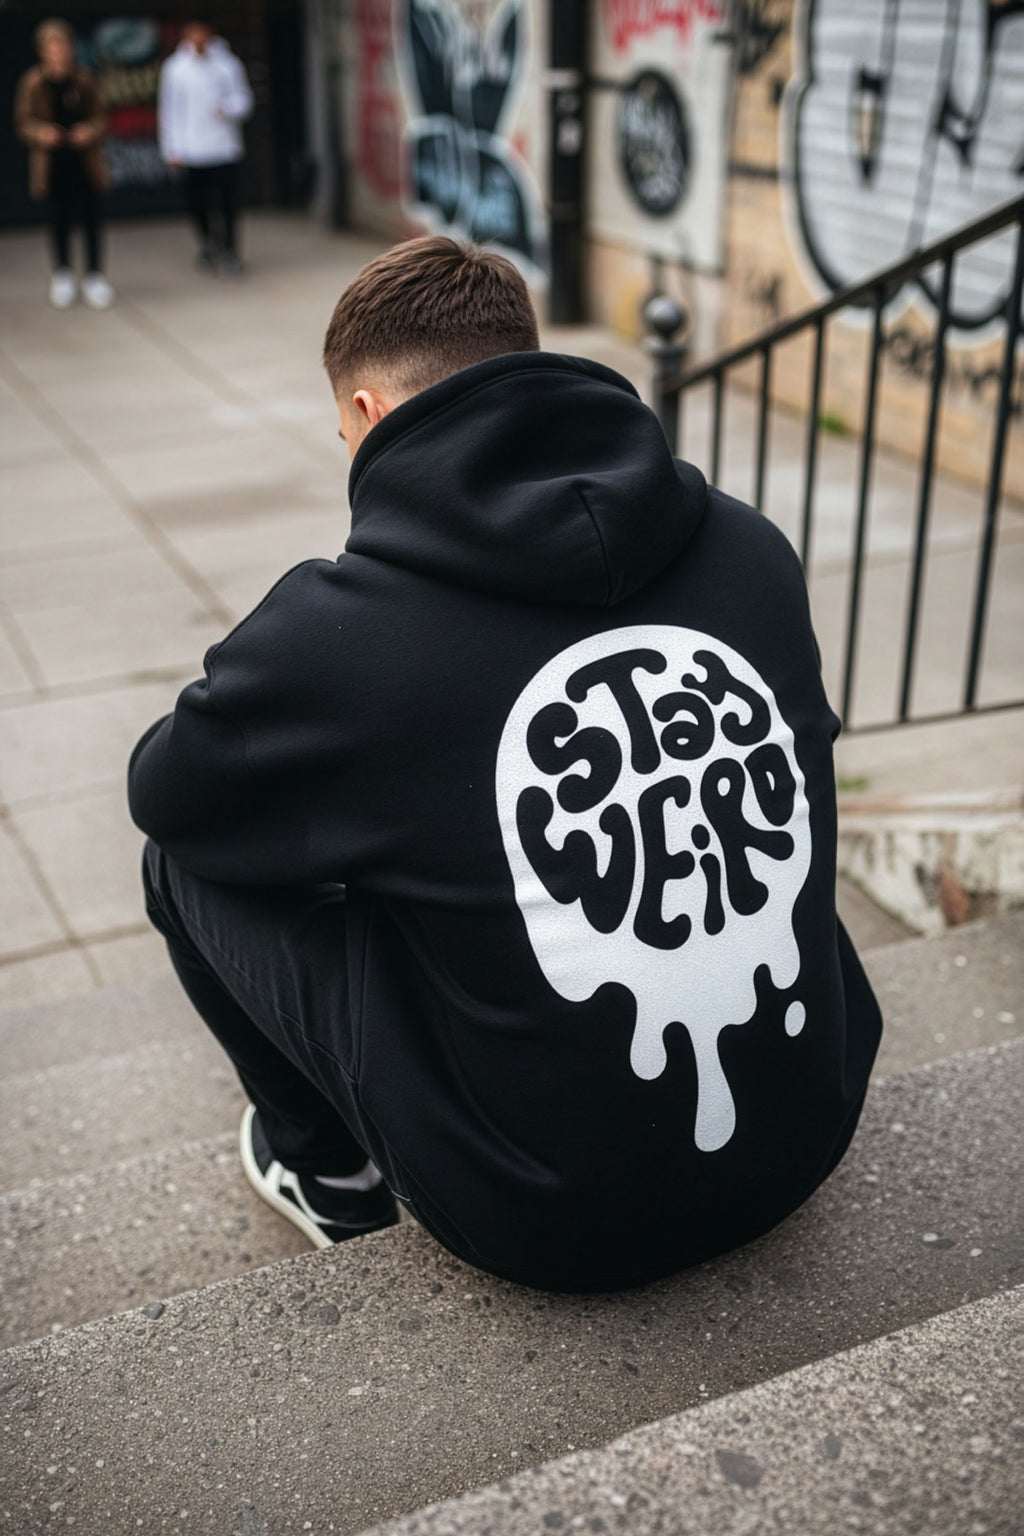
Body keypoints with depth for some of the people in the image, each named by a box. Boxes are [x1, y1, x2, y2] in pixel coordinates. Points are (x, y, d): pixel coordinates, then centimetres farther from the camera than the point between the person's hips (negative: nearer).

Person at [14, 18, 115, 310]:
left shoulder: (84, 80, 2)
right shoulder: (32, 83, -1)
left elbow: (100, 118, 6)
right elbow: (23, 122, 2)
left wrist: (90, 131, -16)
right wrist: (42, 134, -19)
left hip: (84, 162, 0)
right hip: (51, 164, 0)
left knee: (90, 220, 1)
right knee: (59, 222, 7)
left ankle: (94, 276, 13)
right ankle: (62, 276, 23)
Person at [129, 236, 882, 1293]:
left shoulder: (334, 629, -19)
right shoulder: (751, 547, -4)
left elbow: (162, 787, 2)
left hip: (548, 1216, -5)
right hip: (806, 1144, 5)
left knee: (188, 856, 7)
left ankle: (327, 1167, 27)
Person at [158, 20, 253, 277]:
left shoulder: (227, 65, 4)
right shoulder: (174, 68, 4)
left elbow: (243, 99, 7)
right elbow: (169, 109, 7)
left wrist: (229, 108, -16)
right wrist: (171, 149, 5)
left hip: (224, 147, 0)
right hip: (192, 150, 0)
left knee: (228, 202, -5)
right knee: (197, 204, 2)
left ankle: (229, 251, 10)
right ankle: (209, 244, 27)